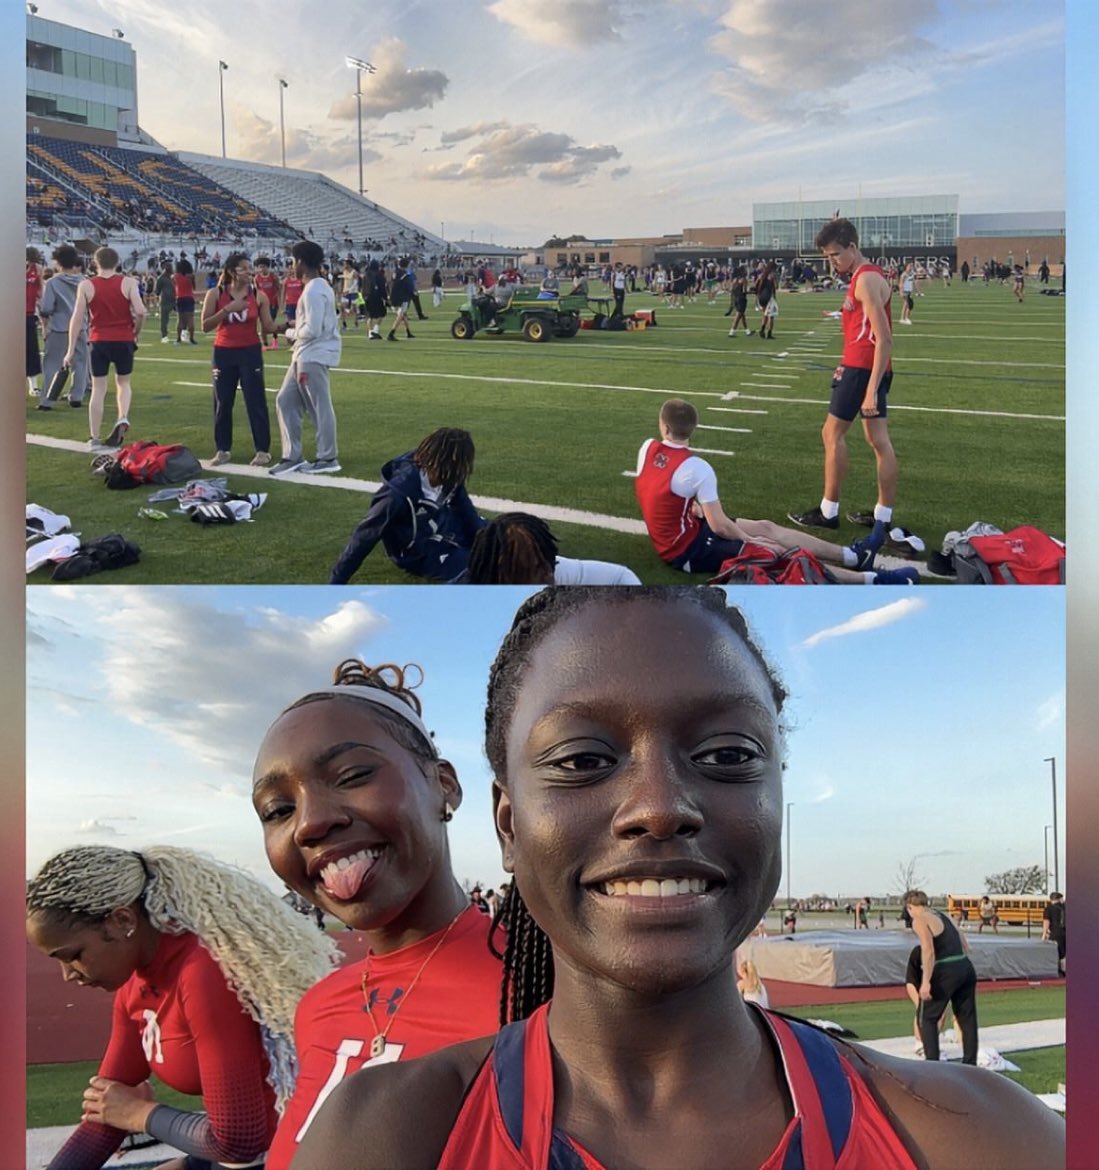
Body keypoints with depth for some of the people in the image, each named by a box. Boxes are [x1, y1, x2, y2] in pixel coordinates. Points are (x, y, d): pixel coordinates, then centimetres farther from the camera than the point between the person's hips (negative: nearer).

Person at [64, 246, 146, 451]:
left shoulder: (86, 286, 0)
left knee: (98, 389, 9)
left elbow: (77, 318, -3)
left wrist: (71, 350, 0)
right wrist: (136, 332, 6)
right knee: (123, 383, 20)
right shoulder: (128, 283, -2)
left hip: (99, 341, 0)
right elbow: (140, 312, -13)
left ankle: (94, 439, 10)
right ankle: (123, 418, -7)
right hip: (124, 340, 0)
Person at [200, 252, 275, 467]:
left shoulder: (258, 295, -2)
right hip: (223, 352, 1)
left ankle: (263, 450, 5)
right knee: (222, 402, 6)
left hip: (250, 352, -1)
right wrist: (227, 309, -19)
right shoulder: (215, 294, -3)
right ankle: (223, 449, 17)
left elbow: (267, 327, 0)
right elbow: (205, 326, -8)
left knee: (256, 401, -2)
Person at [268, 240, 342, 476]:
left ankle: (328, 459, 8)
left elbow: (312, 330, -22)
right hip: (304, 355, 11)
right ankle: (292, 456, 16)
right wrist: (291, 325, 11)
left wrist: (289, 333, -6)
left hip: (314, 356, -11)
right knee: (285, 401, 12)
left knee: (319, 407, -2)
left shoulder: (313, 291, -17)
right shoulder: (318, 287, 15)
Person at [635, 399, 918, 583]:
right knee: (776, 552, -11)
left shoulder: (647, 448, -4)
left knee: (765, 527, 13)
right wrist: (750, 540, -4)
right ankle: (872, 580, -10)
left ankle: (852, 556, 20)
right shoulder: (697, 468, -24)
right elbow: (719, 526, -20)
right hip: (689, 551, -8)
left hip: (672, 535, 8)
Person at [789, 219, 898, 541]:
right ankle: (883, 516, 13)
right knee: (879, 440, 9)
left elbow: (884, 338, -21)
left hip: (863, 368, -10)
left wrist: (872, 389, -24)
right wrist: (846, 365, 19)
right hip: (869, 368, 10)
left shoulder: (867, 280, -15)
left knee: (832, 433, -1)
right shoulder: (861, 277, 16)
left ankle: (828, 512, 6)